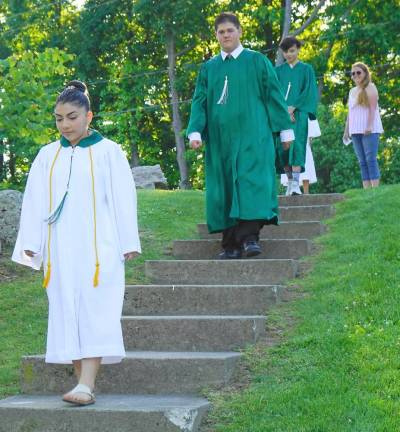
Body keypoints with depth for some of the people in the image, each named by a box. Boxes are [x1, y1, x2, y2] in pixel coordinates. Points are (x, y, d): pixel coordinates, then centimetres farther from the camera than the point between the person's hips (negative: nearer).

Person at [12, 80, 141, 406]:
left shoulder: (108, 151, 1)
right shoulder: (48, 156, 10)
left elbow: (123, 198, 1)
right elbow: (34, 202, 9)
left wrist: (128, 243, -2)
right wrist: (31, 244, 4)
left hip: (98, 246, -4)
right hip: (61, 248, 4)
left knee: (95, 311, -11)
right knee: (67, 313, 1)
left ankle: (87, 385, -19)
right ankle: (82, 379, 6)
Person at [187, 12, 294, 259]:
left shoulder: (257, 61, 5)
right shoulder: (209, 68, 13)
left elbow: (274, 96, 5)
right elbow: (199, 101, 10)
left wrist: (286, 128, 3)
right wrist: (195, 131, -4)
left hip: (253, 136, -3)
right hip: (220, 138, 3)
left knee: (252, 182, -13)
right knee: (224, 188, 0)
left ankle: (250, 237, -16)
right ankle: (231, 244, 2)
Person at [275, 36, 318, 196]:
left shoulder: (306, 69, 9)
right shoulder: (278, 70, 14)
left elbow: (309, 92, 0)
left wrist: (293, 108, -12)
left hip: (298, 113, -3)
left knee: (296, 145, -17)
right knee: (283, 147, -3)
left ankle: (296, 184, -25)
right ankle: (290, 183, 3)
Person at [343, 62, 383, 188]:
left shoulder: (370, 87, 1)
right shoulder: (352, 91, 20)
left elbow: (373, 108, -9)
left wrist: (369, 126, -20)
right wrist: (346, 130, 16)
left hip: (369, 130, -7)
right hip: (356, 131, 7)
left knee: (370, 159, -13)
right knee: (362, 162, 2)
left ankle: (375, 189, -15)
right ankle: (366, 190, 0)